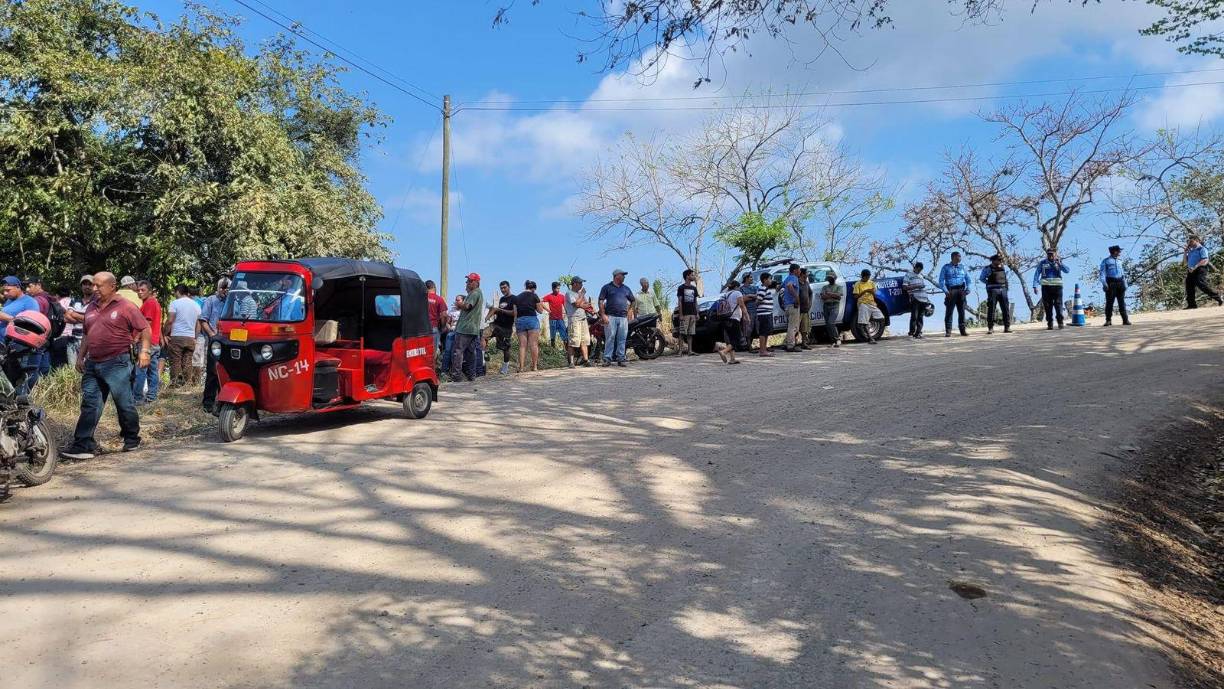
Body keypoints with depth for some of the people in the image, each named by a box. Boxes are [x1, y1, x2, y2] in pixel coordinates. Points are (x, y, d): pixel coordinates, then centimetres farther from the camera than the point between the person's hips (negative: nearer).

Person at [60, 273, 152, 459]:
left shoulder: (125, 307, -5)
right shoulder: (91, 308, 16)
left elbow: (144, 329, -6)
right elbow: (87, 335, 24)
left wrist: (144, 351, -16)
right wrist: (80, 356, 18)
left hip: (117, 364, -6)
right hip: (92, 364, 6)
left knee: (124, 404, 3)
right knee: (89, 405, 2)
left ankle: (132, 439, 18)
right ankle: (82, 446, 1)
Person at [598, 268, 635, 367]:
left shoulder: (626, 288, 18)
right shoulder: (607, 287, 6)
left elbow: (633, 300, 29)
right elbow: (601, 301, 0)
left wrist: (630, 310, 15)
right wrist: (603, 315, -8)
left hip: (623, 317, 4)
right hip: (610, 317, -4)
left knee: (622, 339, 1)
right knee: (610, 338, -8)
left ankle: (621, 359, 6)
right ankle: (607, 359, -5)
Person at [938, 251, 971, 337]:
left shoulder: (962, 267, 16)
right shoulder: (946, 267, 7)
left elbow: (968, 279, 15)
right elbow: (941, 280, 0)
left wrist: (967, 290, 0)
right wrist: (946, 291, -12)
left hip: (961, 291, 3)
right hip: (951, 291, -3)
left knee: (962, 311, 2)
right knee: (949, 311, -6)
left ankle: (963, 330, 5)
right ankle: (948, 331, -6)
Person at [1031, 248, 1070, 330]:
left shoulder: (1059, 263, 10)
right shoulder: (1042, 263, 7)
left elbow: (1068, 271, -2)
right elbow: (1036, 275, 6)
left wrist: (1059, 264, -14)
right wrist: (1035, 286, -3)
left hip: (1057, 286, 0)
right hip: (1046, 286, 0)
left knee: (1058, 304, -7)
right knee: (1048, 306, 1)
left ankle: (1060, 322, -1)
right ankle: (1050, 324, 5)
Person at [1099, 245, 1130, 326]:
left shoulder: (1119, 261, 22)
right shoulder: (1106, 261, 5)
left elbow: (1123, 273, 23)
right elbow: (1102, 273, -4)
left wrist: (1125, 284, 14)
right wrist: (1104, 284, -16)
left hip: (1120, 282, 5)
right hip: (1111, 283, -5)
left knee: (1122, 302, 0)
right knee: (1109, 302, -5)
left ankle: (1125, 320, -2)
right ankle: (1108, 320, -2)